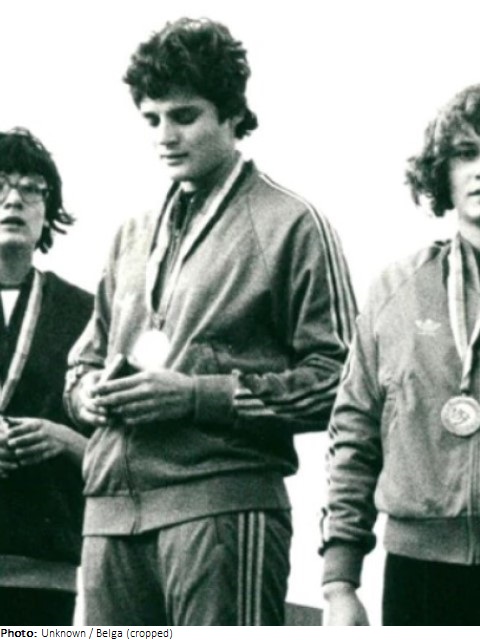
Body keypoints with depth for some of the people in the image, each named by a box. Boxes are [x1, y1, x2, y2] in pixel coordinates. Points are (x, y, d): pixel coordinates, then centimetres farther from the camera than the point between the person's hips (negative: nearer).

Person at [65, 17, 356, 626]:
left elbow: (333, 381, -5)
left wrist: (197, 395, -13)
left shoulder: (290, 225, 3)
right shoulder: (132, 235, 25)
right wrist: (89, 391, 6)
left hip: (223, 501, -6)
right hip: (112, 503, 6)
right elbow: (86, 357, 31)